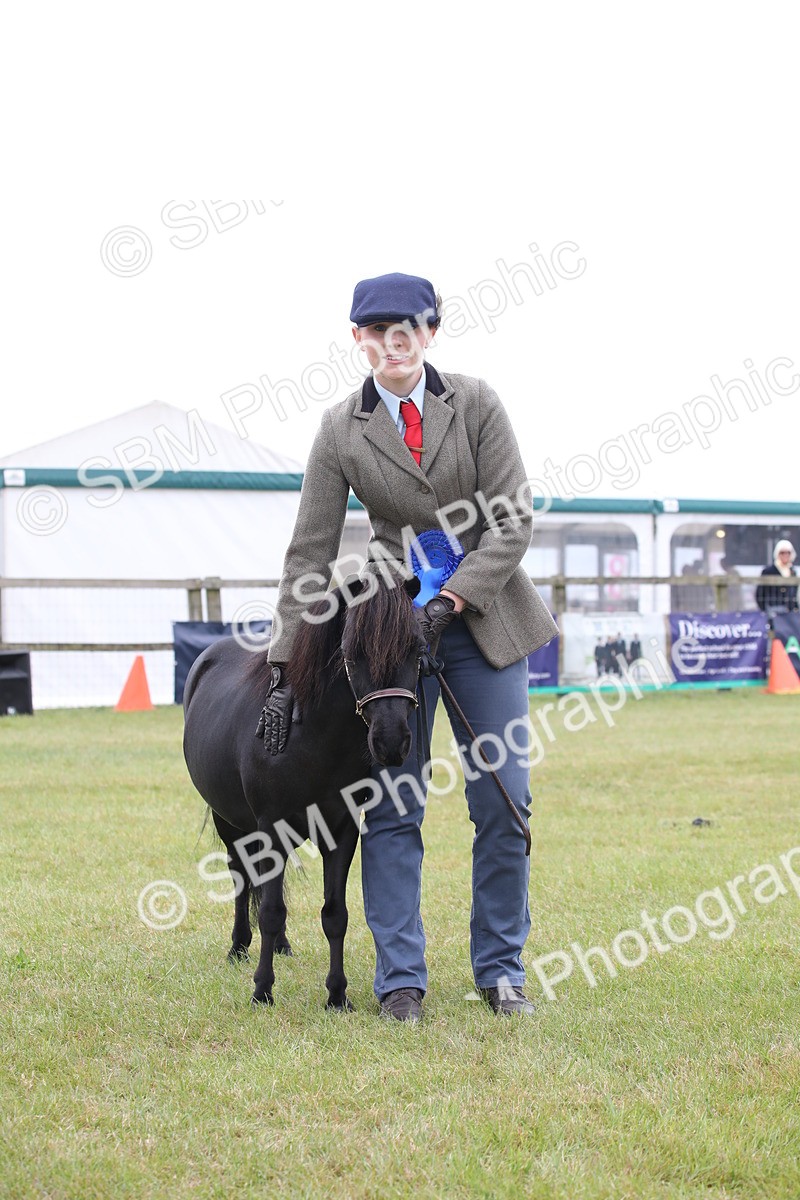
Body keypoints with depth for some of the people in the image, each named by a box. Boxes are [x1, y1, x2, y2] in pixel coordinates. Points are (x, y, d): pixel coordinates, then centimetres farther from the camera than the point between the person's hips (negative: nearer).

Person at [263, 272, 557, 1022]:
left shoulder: (476, 404, -6)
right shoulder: (341, 431, -5)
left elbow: (513, 520, -9)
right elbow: (309, 554, -4)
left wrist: (451, 600, -21)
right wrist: (283, 671, -8)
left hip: (484, 617, 0)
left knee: (505, 801, 2)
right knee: (392, 805, -4)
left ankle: (500, 967, 15)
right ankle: (400, 978, 4)